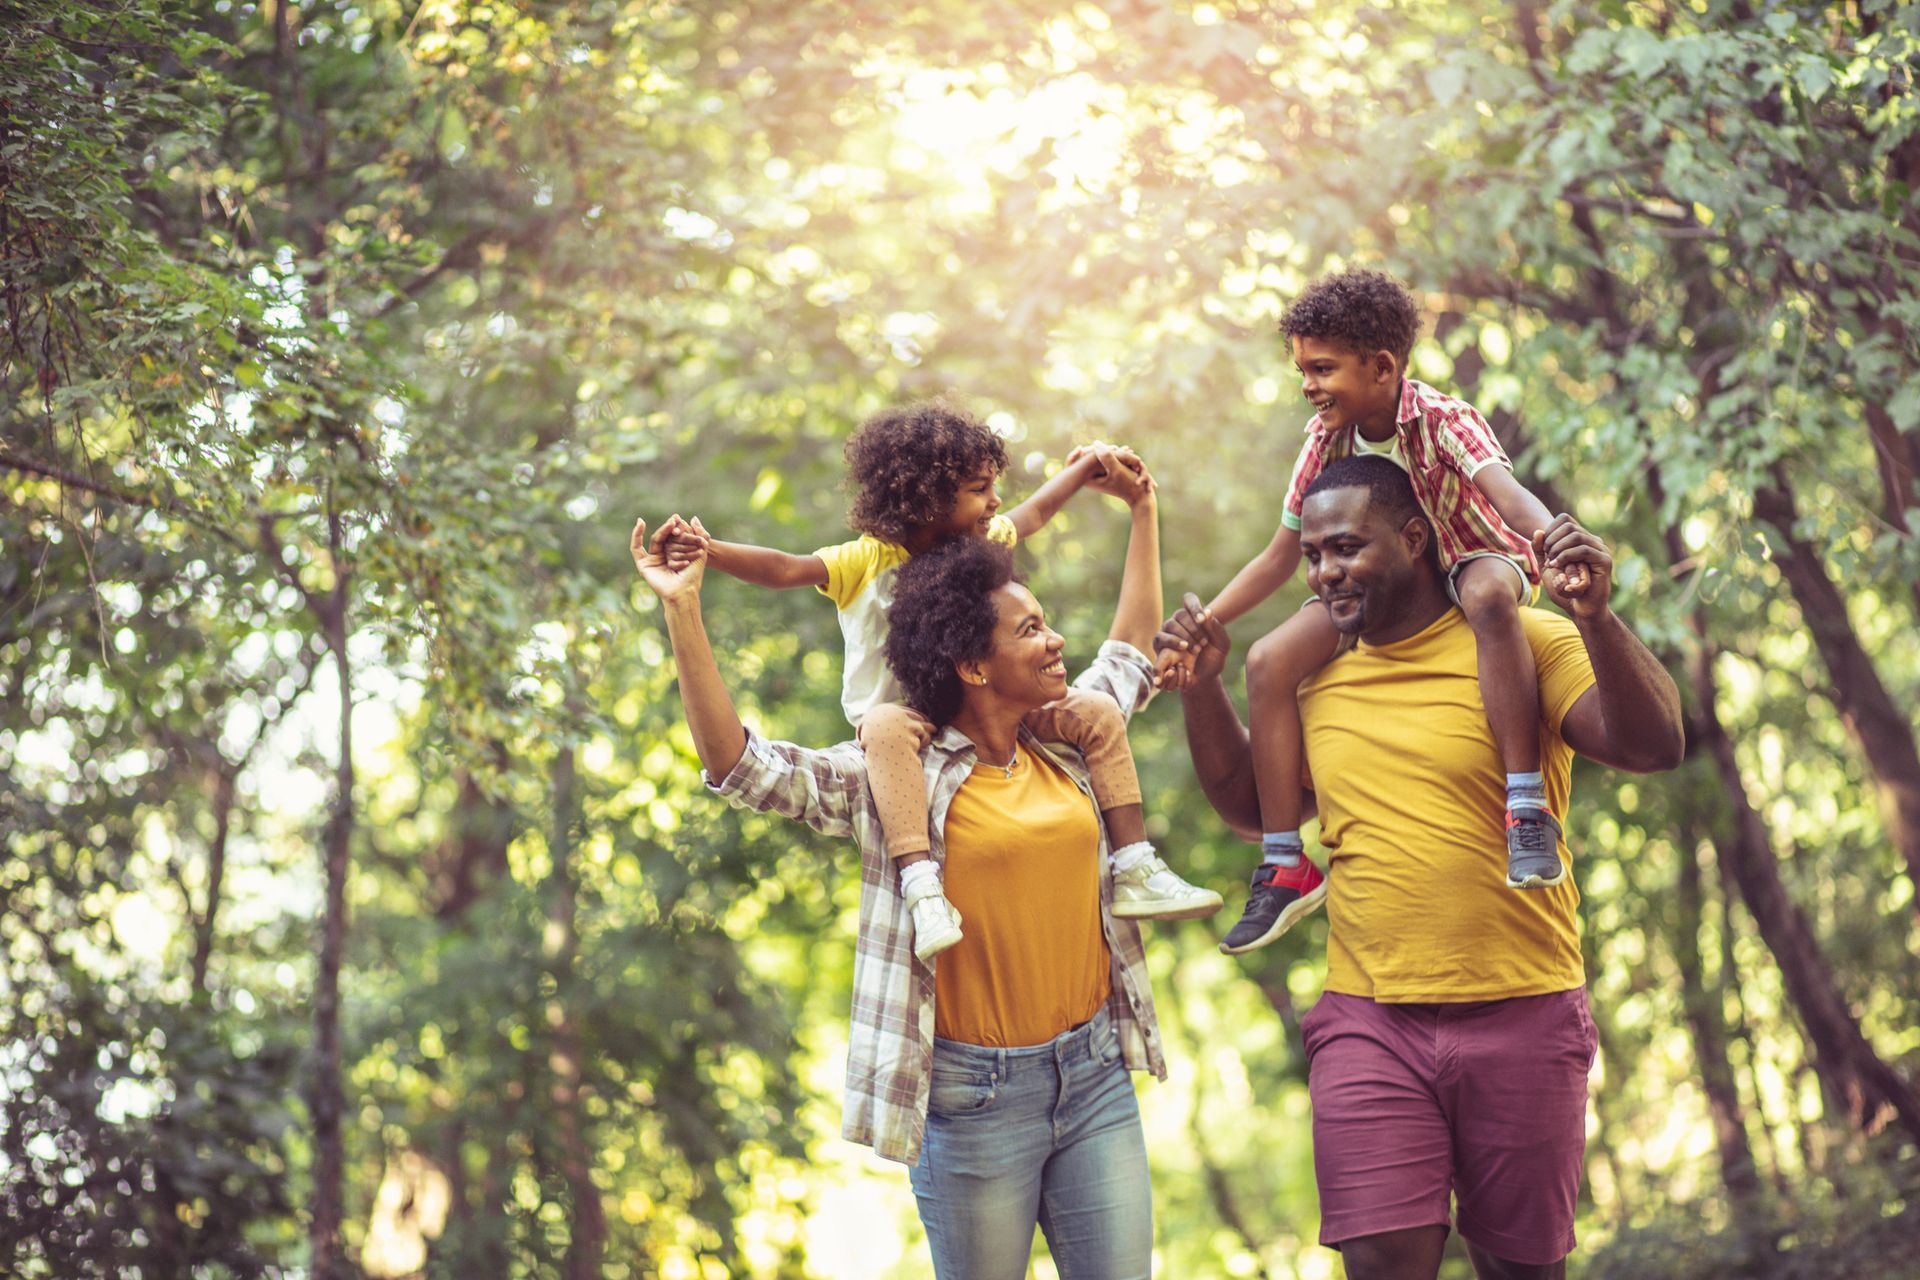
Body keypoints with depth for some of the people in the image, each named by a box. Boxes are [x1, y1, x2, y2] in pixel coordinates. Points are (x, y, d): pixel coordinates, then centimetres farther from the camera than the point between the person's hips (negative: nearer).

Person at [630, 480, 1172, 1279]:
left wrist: (1143, 508, 31)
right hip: (976, 1094, -4)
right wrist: (682, 612, -22)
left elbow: (1134, 644, 27)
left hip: (1094, 1073, 5)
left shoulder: (1068, 746, 10)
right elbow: (738, 766, -15)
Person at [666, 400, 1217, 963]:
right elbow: (786, 569, -26)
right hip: (912, 725, -6)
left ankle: (1135, 873, -6)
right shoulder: (865, 562, -13)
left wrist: (1087, 466, 27)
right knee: (887, 725, -42)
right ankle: (922, 888, -52)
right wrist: (711, 552, -41)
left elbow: (1033, 513, 25)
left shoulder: (982, 542, 5)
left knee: (1096, 712, -7)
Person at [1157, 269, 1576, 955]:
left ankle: (1527, 805, -42)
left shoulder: (1442, 419, -23)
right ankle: (1285, 865, -9)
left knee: (1489, 595, -43)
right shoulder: (1325, 440, -7)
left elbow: (1505, 490, -42)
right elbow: (1280, 557, 3)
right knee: (1269, 662, -17)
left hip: (1475, 560, -5)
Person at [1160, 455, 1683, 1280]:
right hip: (1369, 1023, 3)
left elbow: (1654, 747, -16)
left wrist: (1596, 617, -31)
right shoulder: (1315, 675, 10)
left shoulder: (1521, 644, -5)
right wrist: (1202, 685, 9)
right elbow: (1250, 808, 22)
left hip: (1520, 1018, -2)